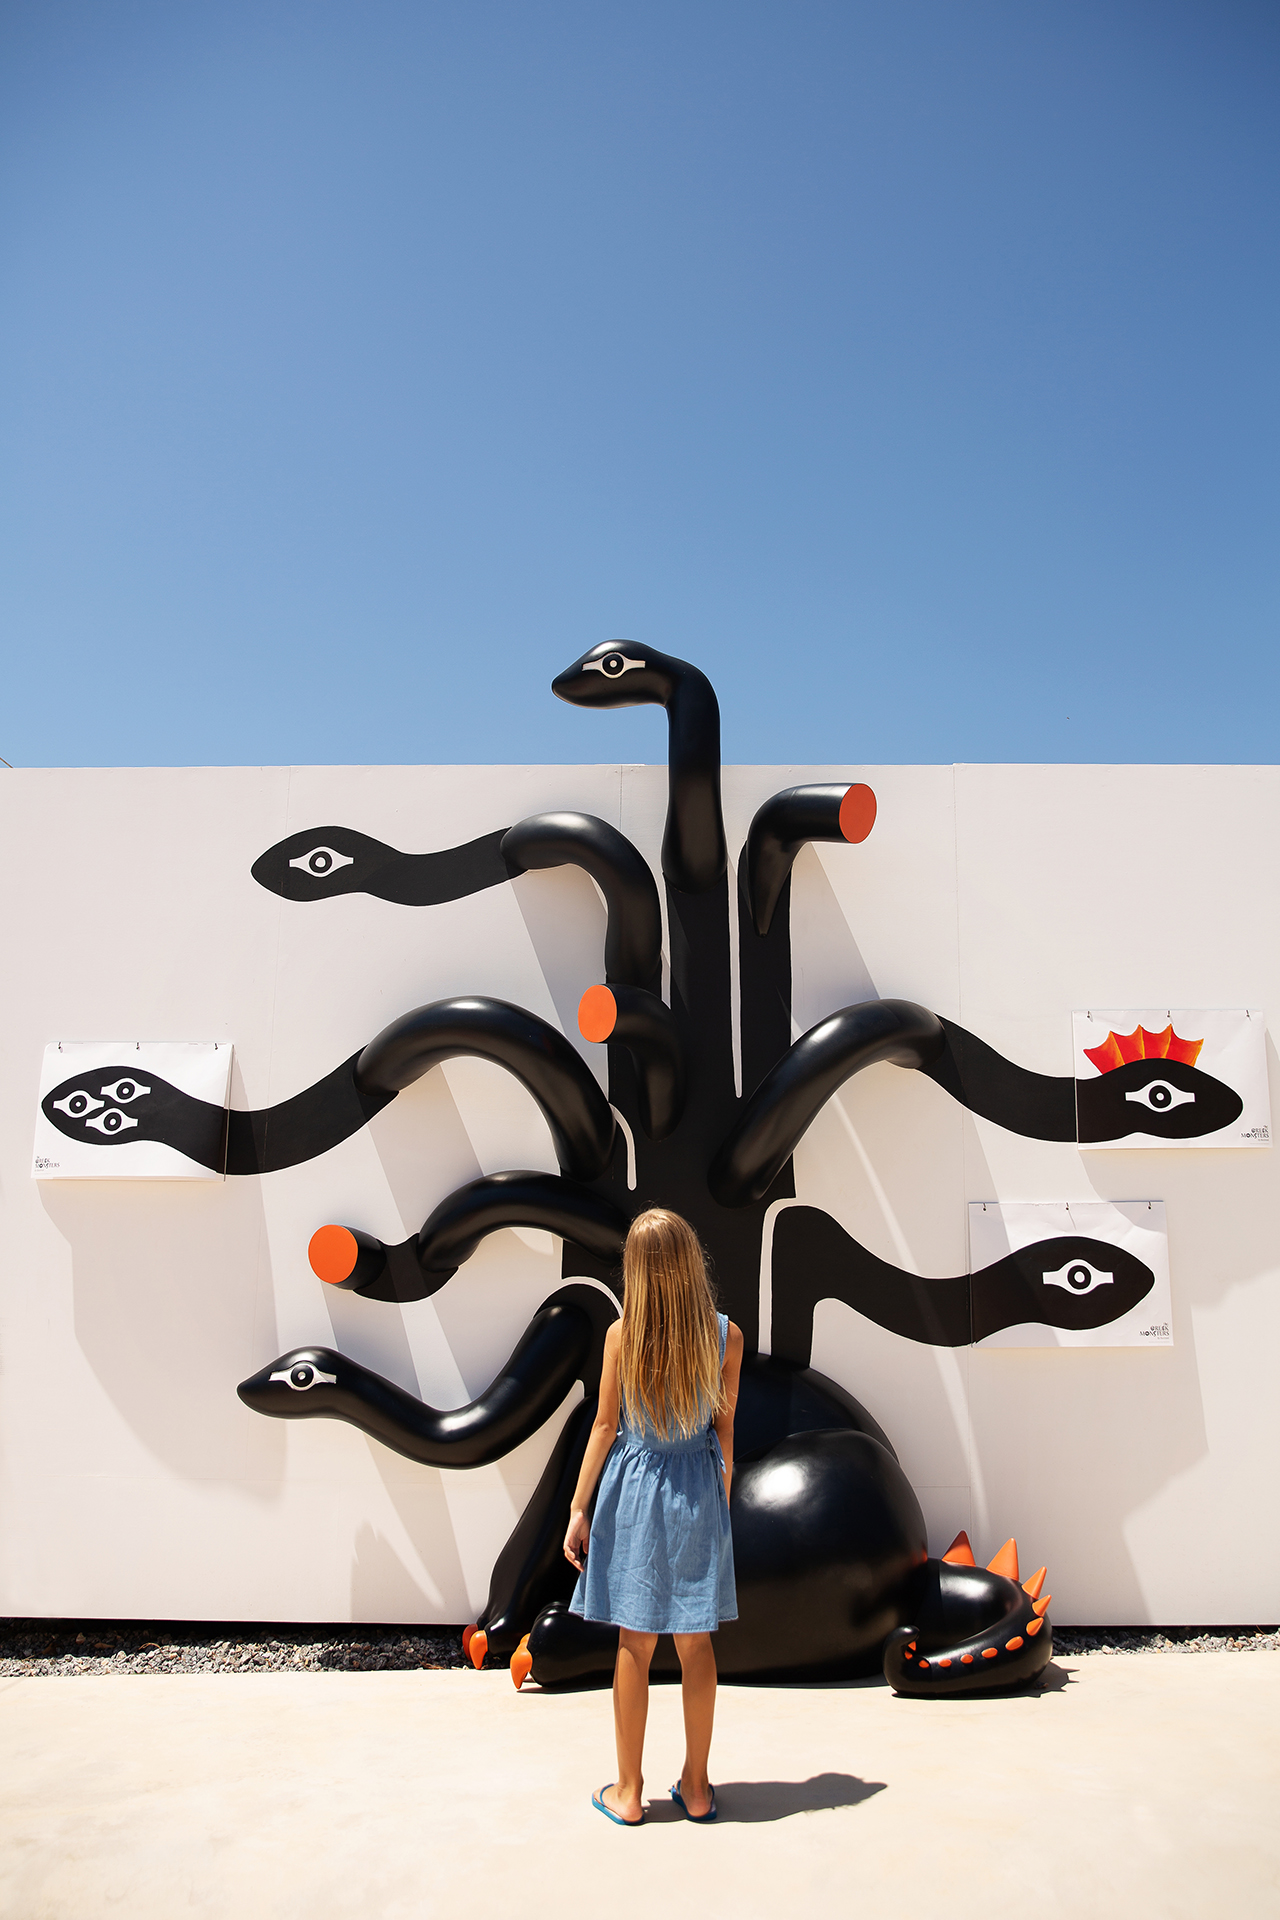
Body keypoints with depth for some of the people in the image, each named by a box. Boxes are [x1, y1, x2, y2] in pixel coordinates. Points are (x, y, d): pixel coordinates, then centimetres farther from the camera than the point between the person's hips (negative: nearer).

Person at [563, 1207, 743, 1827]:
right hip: (698, 1490, 2)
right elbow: (724, 1431, -1)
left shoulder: (622, 1334, -12)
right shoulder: (726, 1335, -9)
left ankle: (628, 1792, 21)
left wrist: (579, 1508, 2)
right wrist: (722, 1499, 12)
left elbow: (605, 1424, -7)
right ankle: (696, 1787, 25)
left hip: (634, 1489, -1)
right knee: (695, 1642, 13)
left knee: (634, 1645, 9)